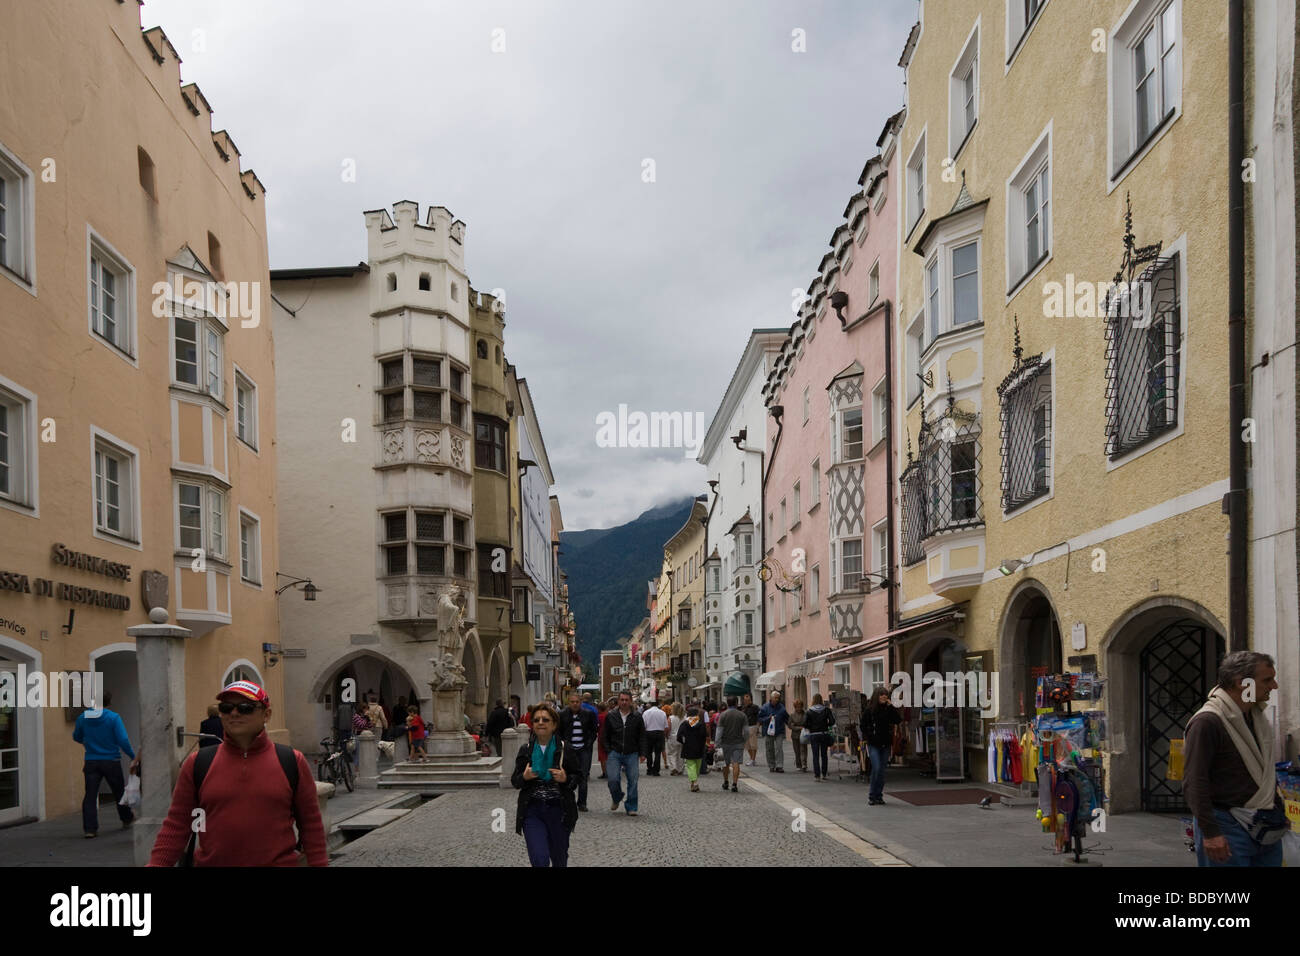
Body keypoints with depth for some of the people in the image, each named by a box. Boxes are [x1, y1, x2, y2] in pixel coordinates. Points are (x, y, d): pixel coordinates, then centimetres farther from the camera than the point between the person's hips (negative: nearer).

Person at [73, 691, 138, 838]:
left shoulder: (83, 717, -1)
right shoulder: (113, 717, -12)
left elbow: (77, 737, 14)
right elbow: (123, 740, -16)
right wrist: (133, 757, -6)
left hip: (91, 762, 2)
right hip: (111, 761, -1)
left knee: (90, 795, 3)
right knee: (119, 791, 16)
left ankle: (90, 828, -5)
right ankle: (127, 819, 33)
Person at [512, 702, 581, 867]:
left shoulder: (565, 749, -2)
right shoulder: (525, 750, 2)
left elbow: (578, 776, 5)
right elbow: (515, 782, 8)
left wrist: (565, 779, -15)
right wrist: (524, 777, -14)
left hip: (558, 810, 0)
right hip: (532, 811, 0)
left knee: (559, 859, 13)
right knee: (539, 859, -13)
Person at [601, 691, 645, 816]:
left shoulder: (637, 717, 4)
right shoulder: (610, 716, 5)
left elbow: (642, 737, 10)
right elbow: (606, 736, 10)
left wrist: (641, 754, 2)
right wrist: (608, 752, 2)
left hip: (632, 754, 0)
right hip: (615, 753, 0)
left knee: (632, 781, -2)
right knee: (613, 779, -9)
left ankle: (631, 807, 11)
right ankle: (616, 799, 21)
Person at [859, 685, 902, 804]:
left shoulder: (889, 709, 4)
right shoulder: (869, 709, -4)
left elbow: (899, 720, -9)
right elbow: (862, 725, 3)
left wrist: (891, 707, -11)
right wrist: (866, 737, -2)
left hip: (886, 744, 3)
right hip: (873, 744, -3)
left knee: (882, 771, 6)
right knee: (876, 768, -14)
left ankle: (879, 796, 14)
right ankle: (872, 796, -3)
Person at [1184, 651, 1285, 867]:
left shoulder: (1258, 717, 12)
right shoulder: (1207, 722, -16)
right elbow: (1194, 783, -19)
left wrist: (1278, 807, 18)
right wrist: (1210, 832, -21)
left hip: (1266, 827, 8)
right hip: (1227, 826, -8)